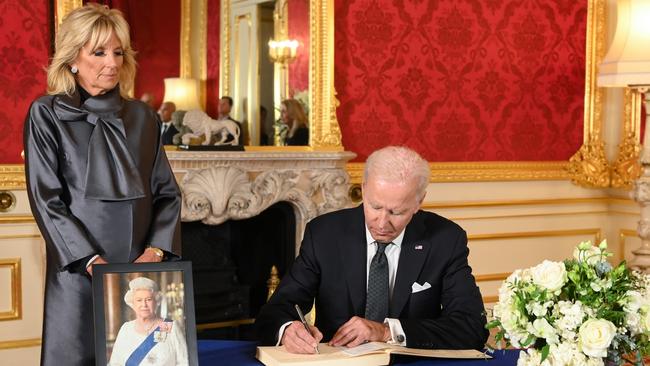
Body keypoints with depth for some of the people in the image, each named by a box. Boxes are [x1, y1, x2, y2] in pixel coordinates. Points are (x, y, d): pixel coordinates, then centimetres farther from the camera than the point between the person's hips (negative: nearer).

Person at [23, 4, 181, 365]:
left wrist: (155, 250, -9)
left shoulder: (143, 117, 10)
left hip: (142, 274, 3)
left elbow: (167, 192, 7)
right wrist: (93, 261, -17)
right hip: (79, 272, -3)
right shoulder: (47, 114, -1)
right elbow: (46, 199, -7)